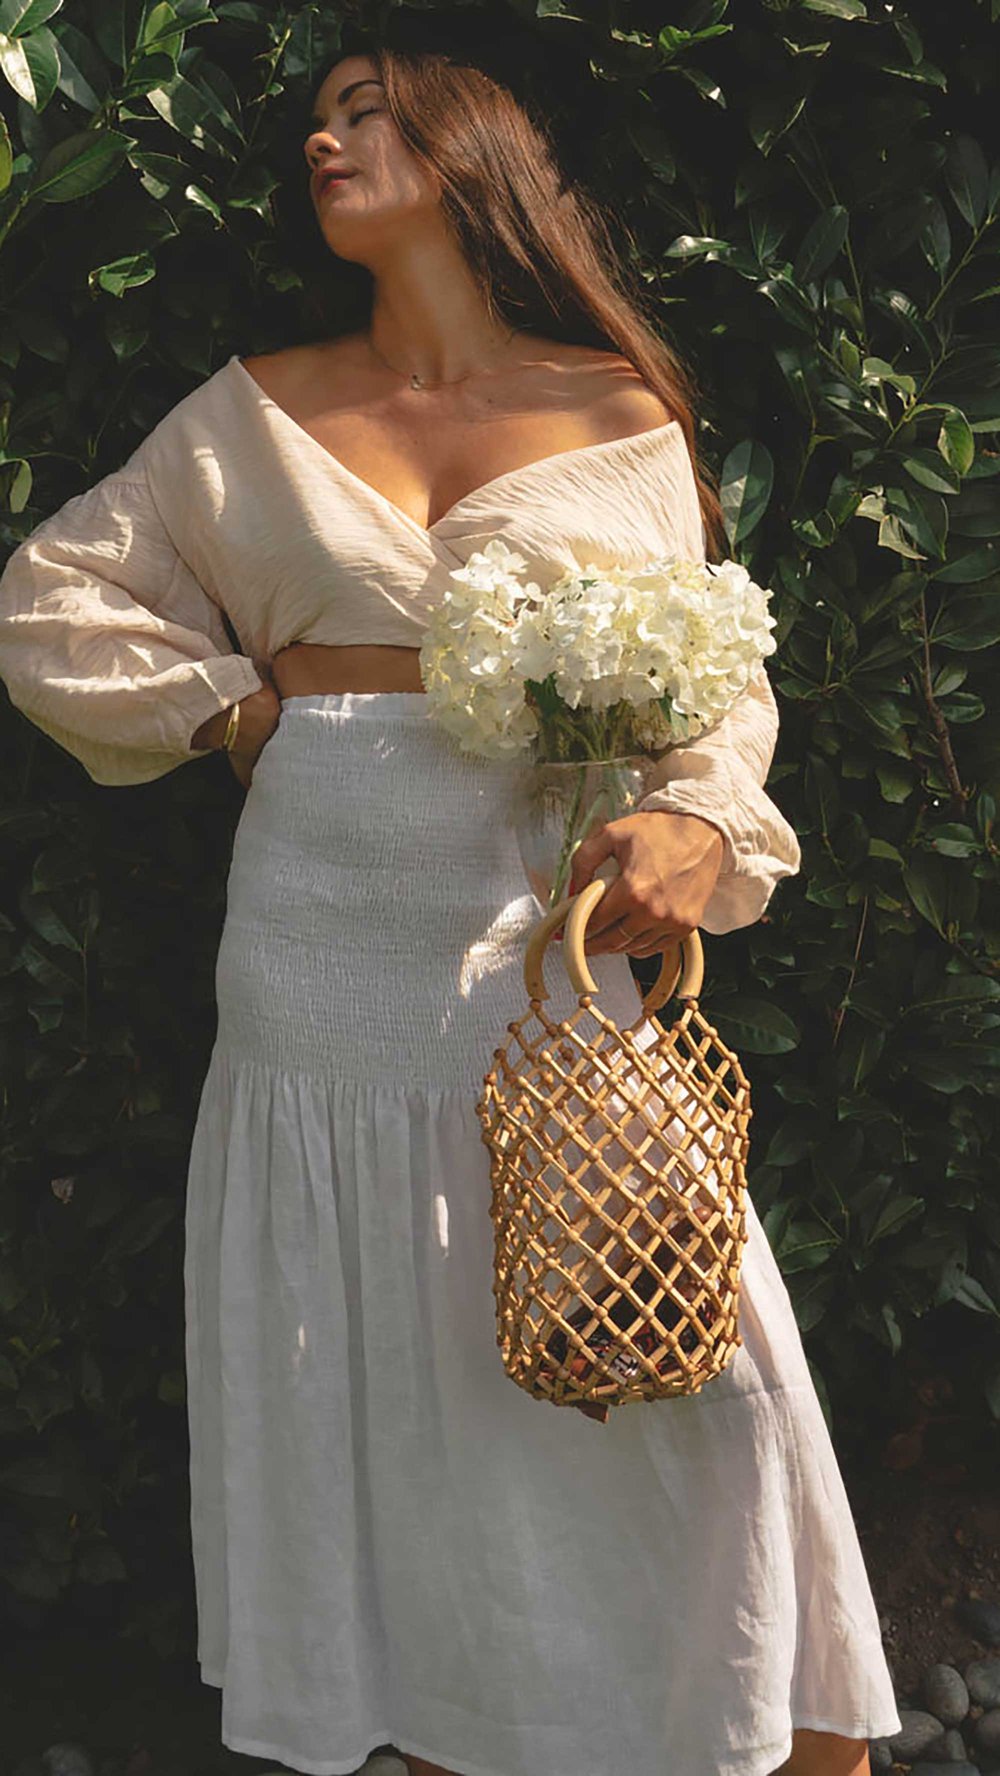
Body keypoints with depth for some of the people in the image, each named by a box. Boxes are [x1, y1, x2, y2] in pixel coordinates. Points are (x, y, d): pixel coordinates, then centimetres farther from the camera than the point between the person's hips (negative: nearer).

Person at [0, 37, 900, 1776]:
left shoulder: (619, 413, 5)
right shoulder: (258, 411, 9)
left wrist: (695, 827, -18)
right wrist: (225, 701, 2)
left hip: (551, 922, -1)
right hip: (324, 928, 2)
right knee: (367, 1370, 9)